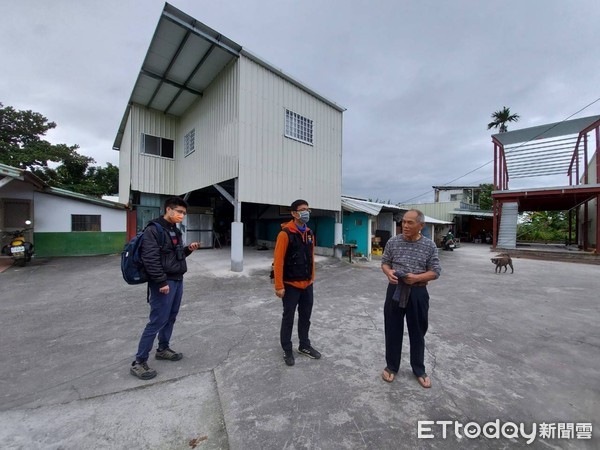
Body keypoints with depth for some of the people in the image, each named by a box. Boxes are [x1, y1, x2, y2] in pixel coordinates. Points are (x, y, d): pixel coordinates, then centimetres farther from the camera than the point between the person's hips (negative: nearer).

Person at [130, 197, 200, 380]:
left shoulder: (175, 231, 13)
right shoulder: (153, 230, -14)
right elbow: (150, 259, -21)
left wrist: (188, 249, 2)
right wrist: (162, 282, -22)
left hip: (178, 280, 9)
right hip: (164, 283, -8)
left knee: (170, 318, 17)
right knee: (157, 321, -2)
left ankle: (163, 349, 34)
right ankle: (139, 362, 13)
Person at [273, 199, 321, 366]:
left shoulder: (309, 233, 6)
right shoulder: (285, 233, -16)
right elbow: (278, 261, -18)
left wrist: (312, 277, 14)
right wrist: (279, 286, -18)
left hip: (307, 284, 7)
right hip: (291, 285, -6)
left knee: (305, 316, 19)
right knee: (288, 318, 10)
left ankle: (304, 346, 39)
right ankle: (287, 350, 31)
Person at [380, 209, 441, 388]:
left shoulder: (429, 245, -5)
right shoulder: (393, 242, -2)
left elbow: (435, 272, -3)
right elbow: (384, 262, 5)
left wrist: (417, 277, -19)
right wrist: (388, 272, -16)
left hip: (417, 293, -1)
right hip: (395, 290, 1)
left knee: (417, 332, 15)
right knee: (393, 330, 12)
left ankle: (419, 370, 37)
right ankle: (391, 366, 32)